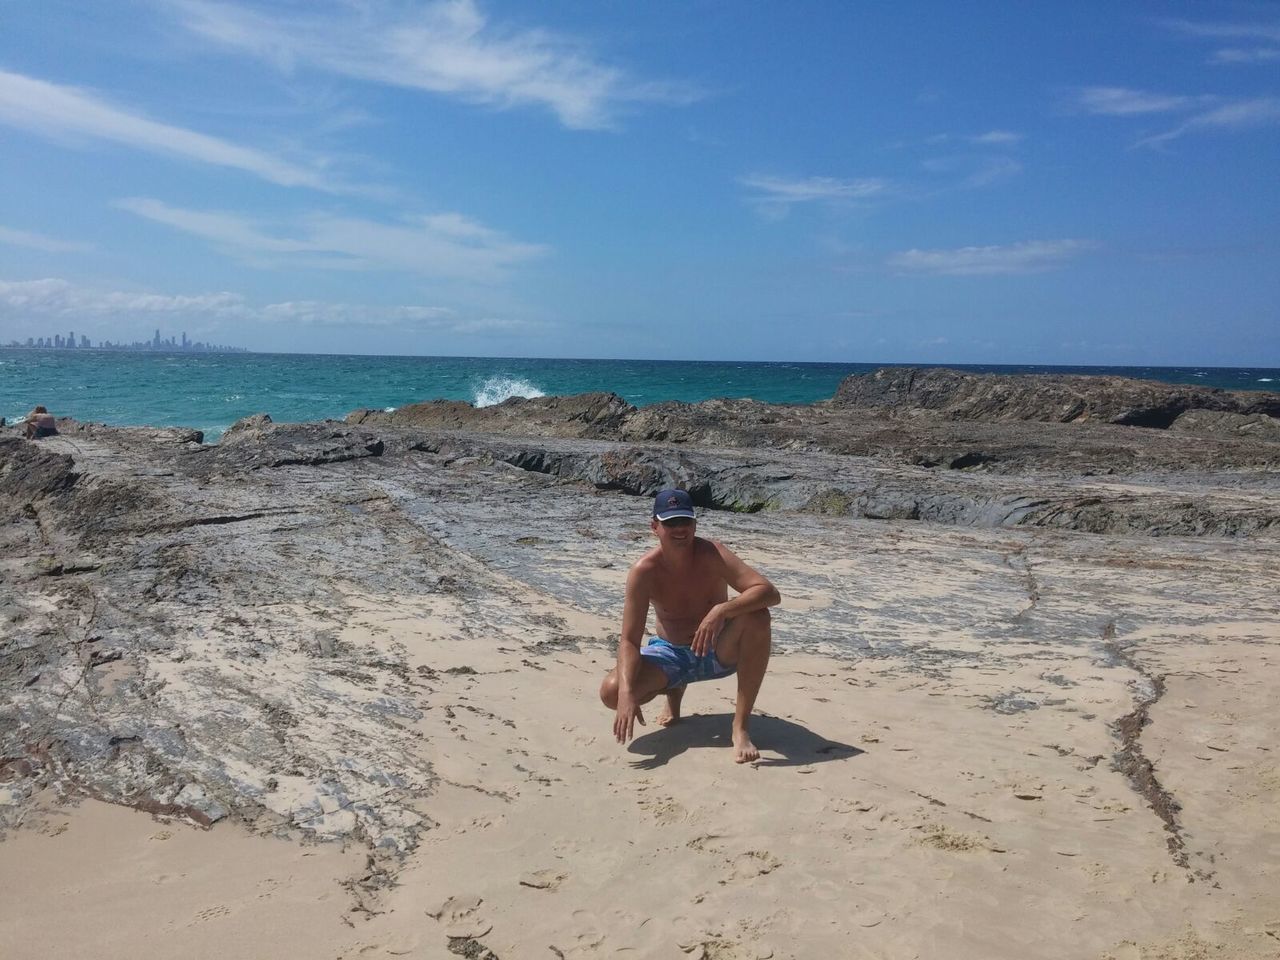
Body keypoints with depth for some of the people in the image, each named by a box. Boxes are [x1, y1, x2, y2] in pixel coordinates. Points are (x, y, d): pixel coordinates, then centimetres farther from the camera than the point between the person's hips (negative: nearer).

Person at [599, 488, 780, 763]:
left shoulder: (711, 554, -21)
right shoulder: (644, 570, -20)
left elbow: (770, 592, -31)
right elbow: (629, 640, -23)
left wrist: (721, 610, -47)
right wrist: (627, 693, -39)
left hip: (718, 652, -1)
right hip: (671, 655, 1)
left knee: (756, 616, -32)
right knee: (612, 691, -25)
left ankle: (740, 727, -22)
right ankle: (674, 690, 12)